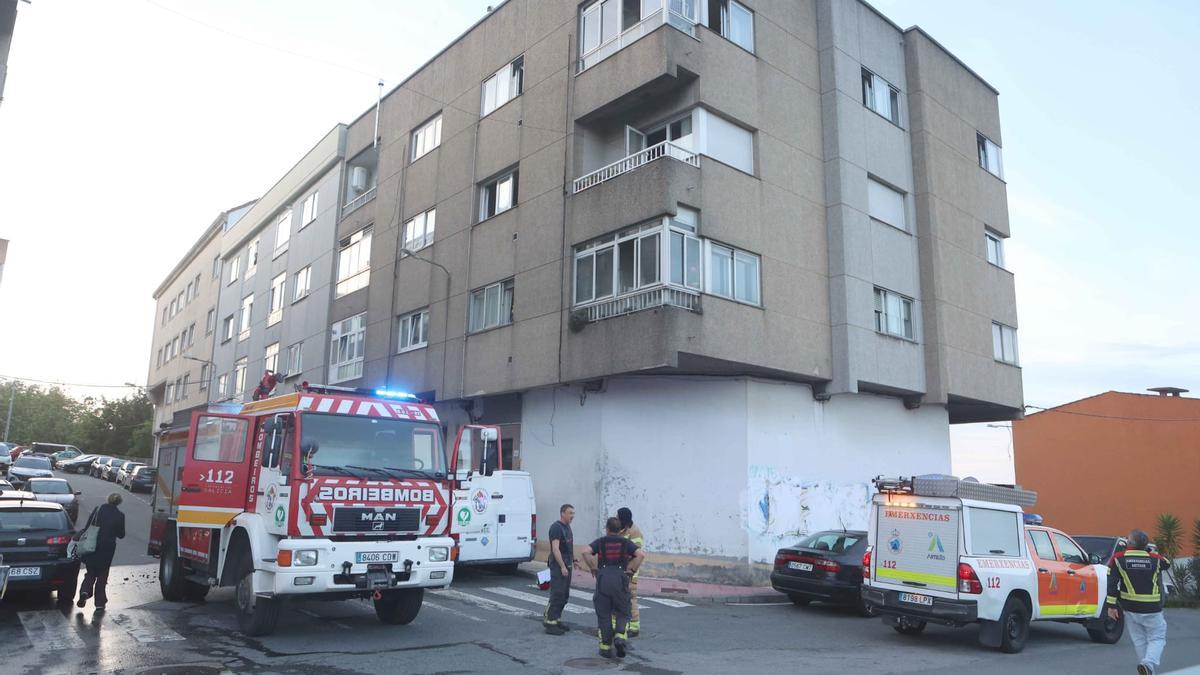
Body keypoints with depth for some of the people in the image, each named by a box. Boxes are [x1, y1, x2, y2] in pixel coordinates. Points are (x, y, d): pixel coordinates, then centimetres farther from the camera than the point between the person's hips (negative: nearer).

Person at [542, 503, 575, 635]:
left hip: (567, 565, 9)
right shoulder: (556, 527, -15)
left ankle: (557, 619, 20)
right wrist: (562, 567, -24)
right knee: (557, 595, -10)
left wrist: (573, 560, 19)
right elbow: (555, 549, -21)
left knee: (564, 595, 12)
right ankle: (549, 622, -6)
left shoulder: (567, 527, 14)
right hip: (558, 565, -9)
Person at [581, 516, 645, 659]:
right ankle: (619, 637, -11)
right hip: (620, 579, 0)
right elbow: (641, 555, -4)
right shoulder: (626, 542, 12)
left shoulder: (600, 542, 11)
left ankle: (606, 648, 10)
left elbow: (585, 552, -7)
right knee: (622, 614, 13)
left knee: (604, 615, 10)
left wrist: (593, 569, 4)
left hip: (603, 579, 0)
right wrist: (632, 570, 5)